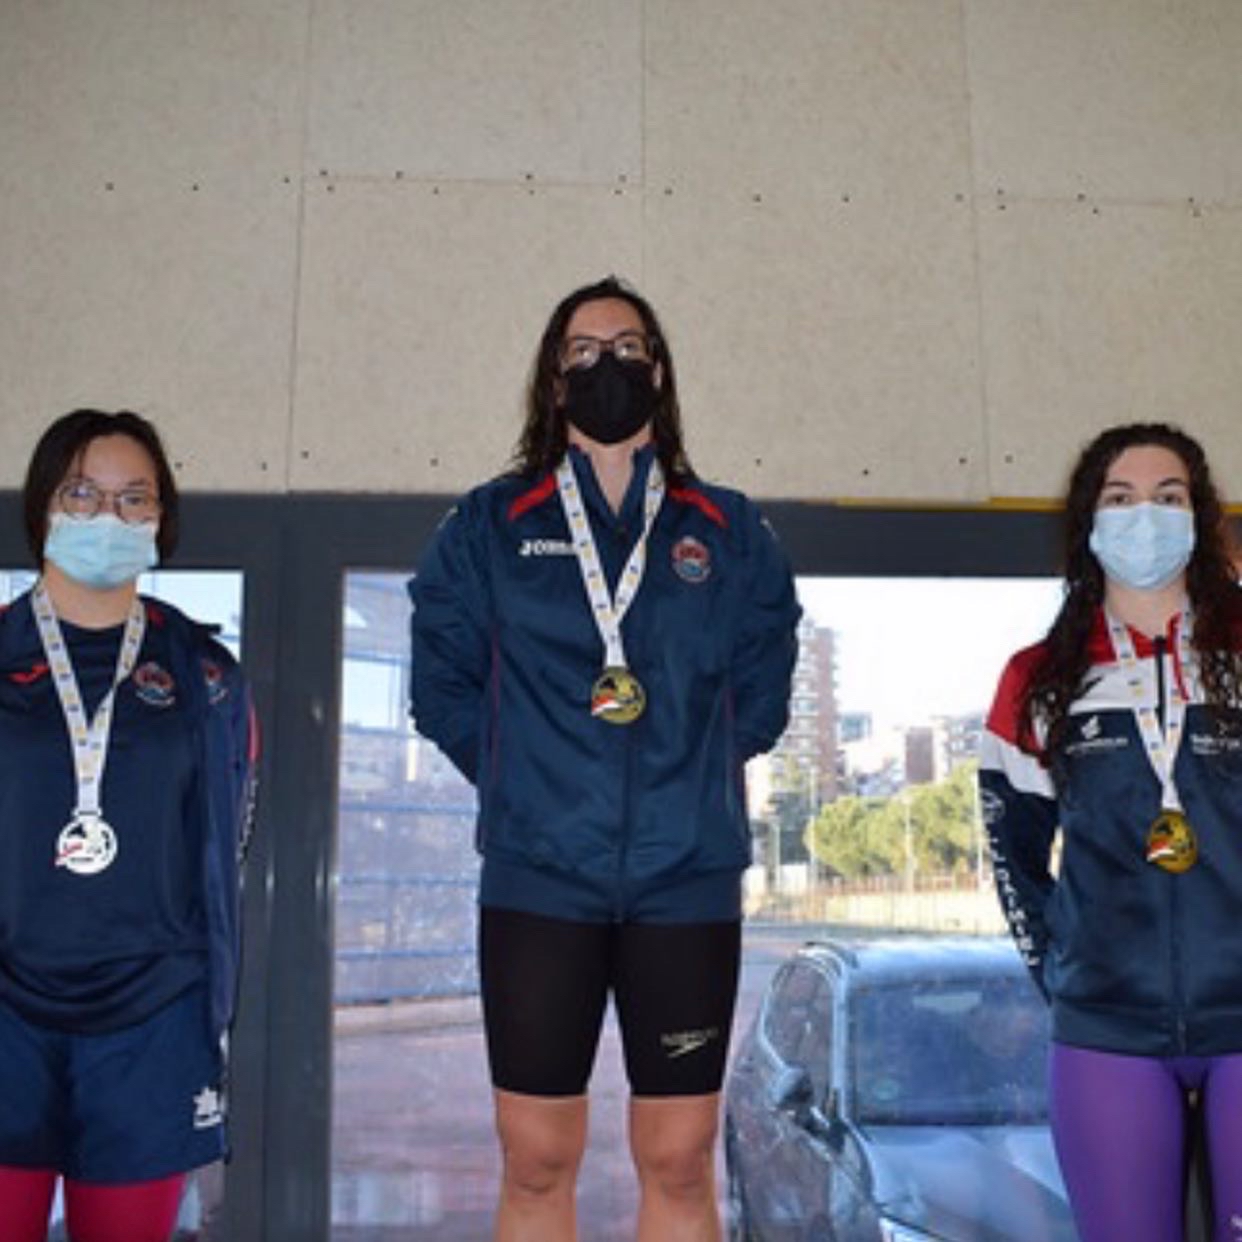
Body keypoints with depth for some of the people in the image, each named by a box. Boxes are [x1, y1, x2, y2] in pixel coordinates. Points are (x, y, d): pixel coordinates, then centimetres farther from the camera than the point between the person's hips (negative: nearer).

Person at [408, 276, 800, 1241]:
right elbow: (443, 686, 7)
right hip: (538, 881, 0)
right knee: (537, 1162, 7)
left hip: (689, 883, 1)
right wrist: (523, 781, 2)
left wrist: (688, 770, 4)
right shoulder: (491, 526, 7)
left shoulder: (730, 533, 9)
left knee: (680, 1163, 8)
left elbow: (760, 694, 12)